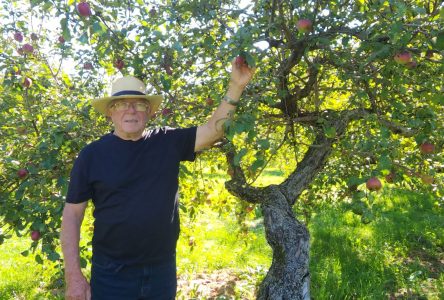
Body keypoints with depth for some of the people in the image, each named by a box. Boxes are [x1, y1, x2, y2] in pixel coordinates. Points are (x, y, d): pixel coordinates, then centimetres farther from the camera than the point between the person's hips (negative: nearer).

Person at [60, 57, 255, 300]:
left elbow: (213, 131, -7)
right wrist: (73, 275, -9)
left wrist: (236, 87, -17)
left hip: (162, 271, 3)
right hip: (111, 275, -2)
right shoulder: (92, 154, -6)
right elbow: (72, 214, -5)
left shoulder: (168, 143, 0)